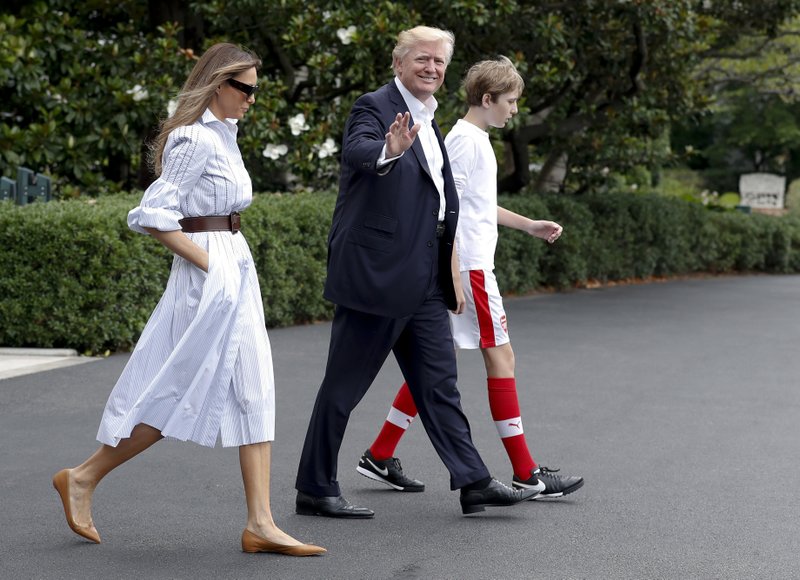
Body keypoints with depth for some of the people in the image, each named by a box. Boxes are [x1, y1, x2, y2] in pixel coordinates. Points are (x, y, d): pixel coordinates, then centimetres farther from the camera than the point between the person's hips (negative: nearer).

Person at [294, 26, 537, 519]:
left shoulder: (428, 119, 18)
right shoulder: (375, 108, -9)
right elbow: (357, 149, -32)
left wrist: (450, 270, 27)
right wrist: (389, 151, -54)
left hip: (425, 281, 8)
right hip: (376, 274, -8)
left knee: (440, 383, 9)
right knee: (344, 386, 0)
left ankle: (474, 482, 11)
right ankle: (315, 490, 8)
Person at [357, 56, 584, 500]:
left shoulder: (473, 139, 18)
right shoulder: (466, 140, -13)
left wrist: (529, 225, 32)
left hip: (461, 267, 10)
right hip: (469, 264, -10)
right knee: (500, 354, -7)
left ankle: (380, 457, 12)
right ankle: (525, 474, -4)